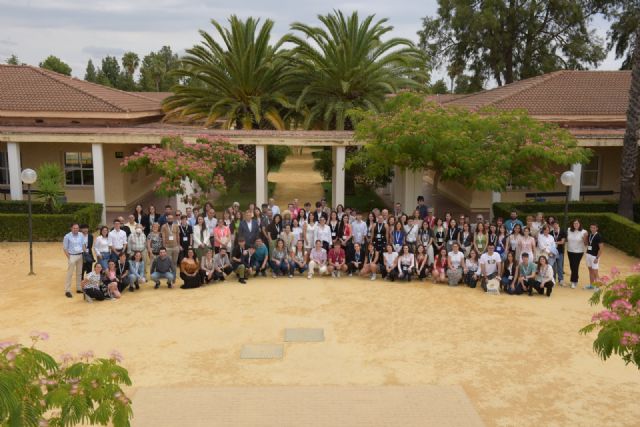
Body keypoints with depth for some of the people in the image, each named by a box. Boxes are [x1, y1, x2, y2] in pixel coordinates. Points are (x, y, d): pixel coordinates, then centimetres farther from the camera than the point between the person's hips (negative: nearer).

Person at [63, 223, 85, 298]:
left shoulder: (81, 235, 4)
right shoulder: (67, 236, -8)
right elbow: (65, 248, -6)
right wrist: (69, 258, -11)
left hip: (80, 256, 5)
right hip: (72, 256, -5)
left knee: (79, 273, 12)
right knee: (70, 274, -5)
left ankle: (79, 288, 21)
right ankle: (67, 291, -2)